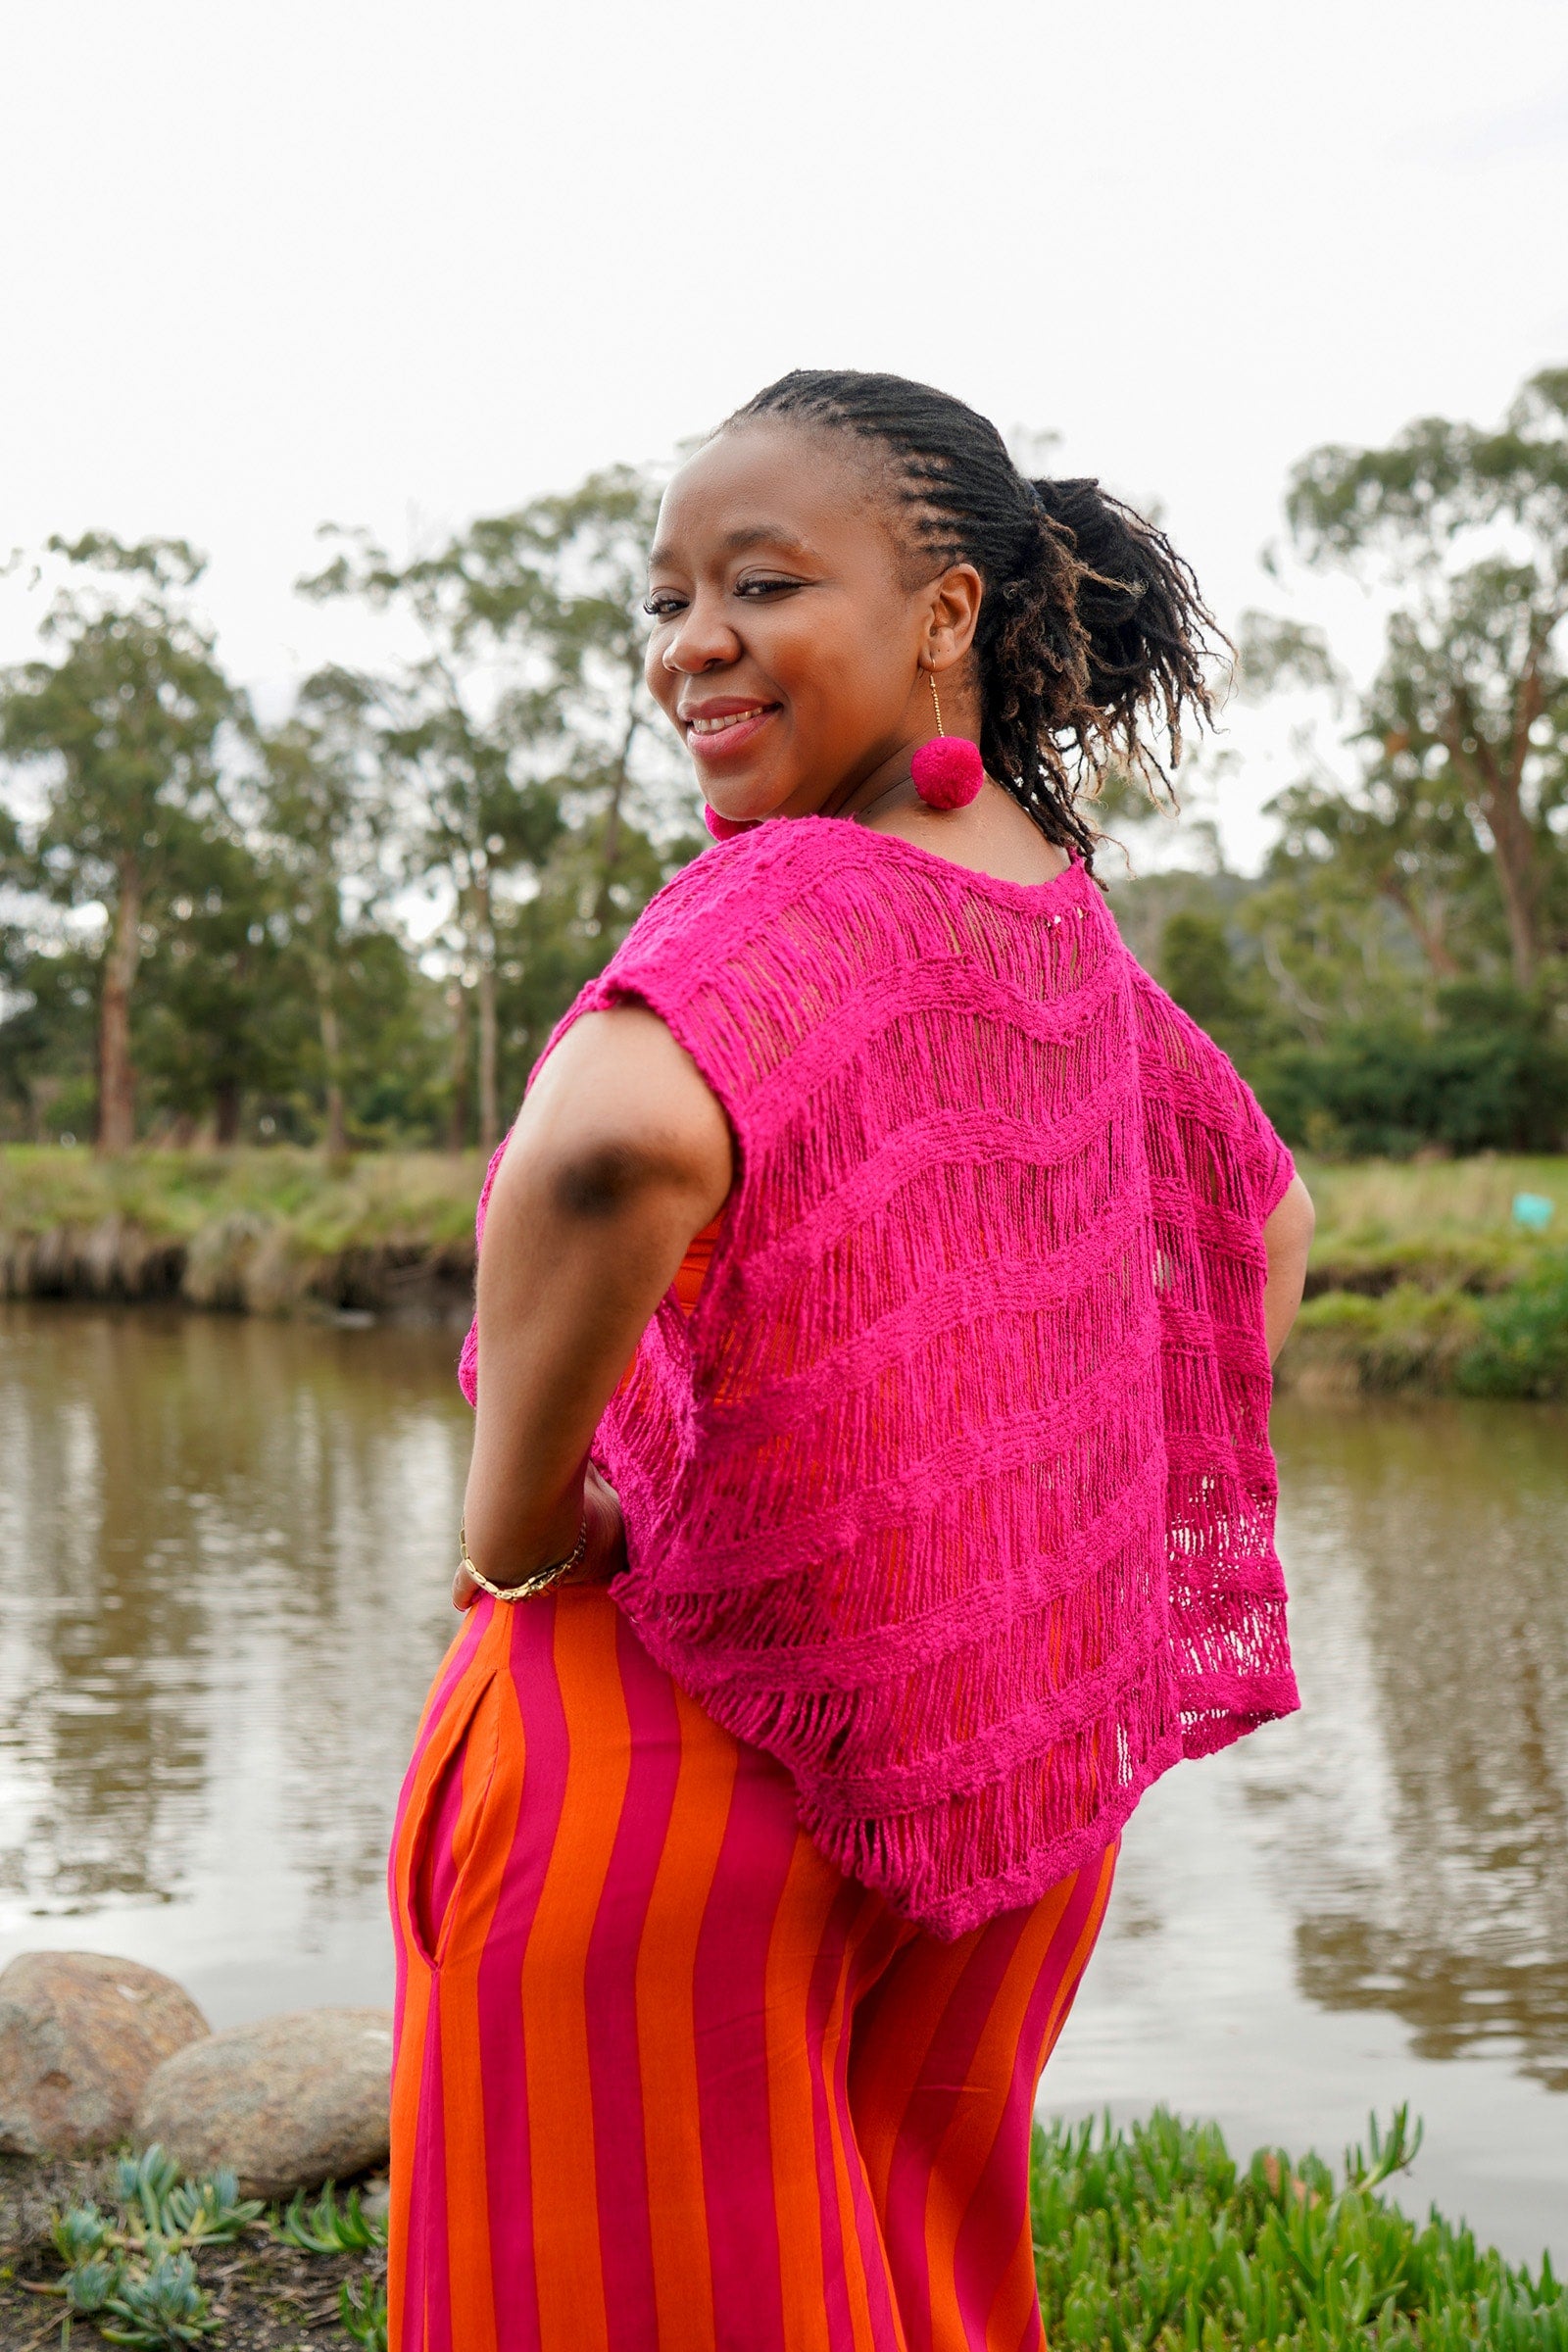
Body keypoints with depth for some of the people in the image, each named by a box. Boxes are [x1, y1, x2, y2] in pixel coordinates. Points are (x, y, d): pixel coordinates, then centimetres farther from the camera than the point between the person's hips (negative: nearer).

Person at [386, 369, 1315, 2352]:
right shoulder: (1074, 932, 6)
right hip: (1010, 1777, 7)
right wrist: (1095, 1557, 20)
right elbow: (1266, 1219, 22)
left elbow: (613, 1151, -40)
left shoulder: (795, 904, -18)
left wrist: (508, 1536, -23)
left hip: (683, 1757, -7)